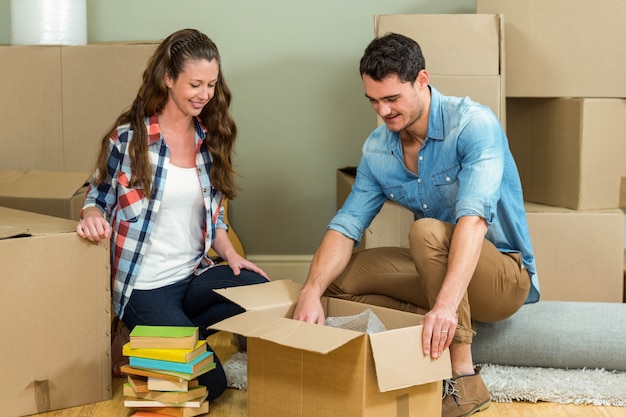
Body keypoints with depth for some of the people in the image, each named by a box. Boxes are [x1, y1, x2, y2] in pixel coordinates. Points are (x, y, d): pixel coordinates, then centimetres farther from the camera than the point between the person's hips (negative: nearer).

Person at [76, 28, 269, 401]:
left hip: (194, 275, 5)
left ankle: (181, 334, -1)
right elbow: (98, 199, 2)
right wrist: (92, 217, -22)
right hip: (144, 286, -5)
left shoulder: (211, 139, 7)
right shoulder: (129, 138, -8)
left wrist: (230, 254, -3)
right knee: (210, 381, -15)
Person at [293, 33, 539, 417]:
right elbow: (346, 225, -9)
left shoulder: (473, 123, -22)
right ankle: (440, 333, -14)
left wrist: (446, 304, -48)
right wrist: (311, 292, -28)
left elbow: (474, 218, -35)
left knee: (428, 231, -35)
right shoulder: (377, 150, -2)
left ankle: (464, 380, -28)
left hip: (505, 276, -6)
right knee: (337, 277, -5)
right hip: (440, 269, 6)